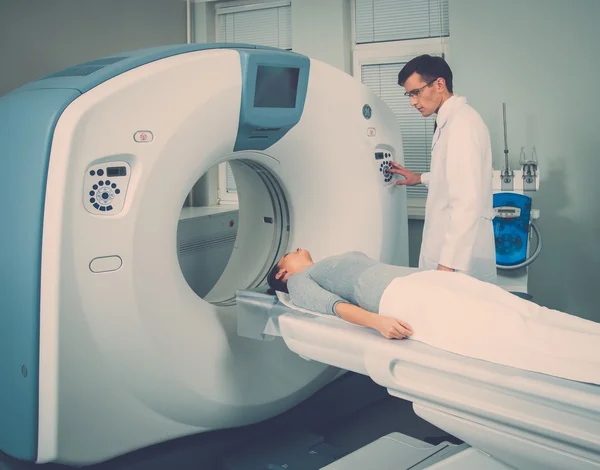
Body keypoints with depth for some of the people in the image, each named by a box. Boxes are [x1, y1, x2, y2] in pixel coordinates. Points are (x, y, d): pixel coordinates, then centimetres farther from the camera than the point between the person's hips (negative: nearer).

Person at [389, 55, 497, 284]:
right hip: (448, 241, 9)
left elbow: (467, 202, -26)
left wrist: (447, 264, -29)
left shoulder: (461, 121, -17)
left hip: (459, 250, -9)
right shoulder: (451, 120, 12)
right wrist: (421, 178, 32)